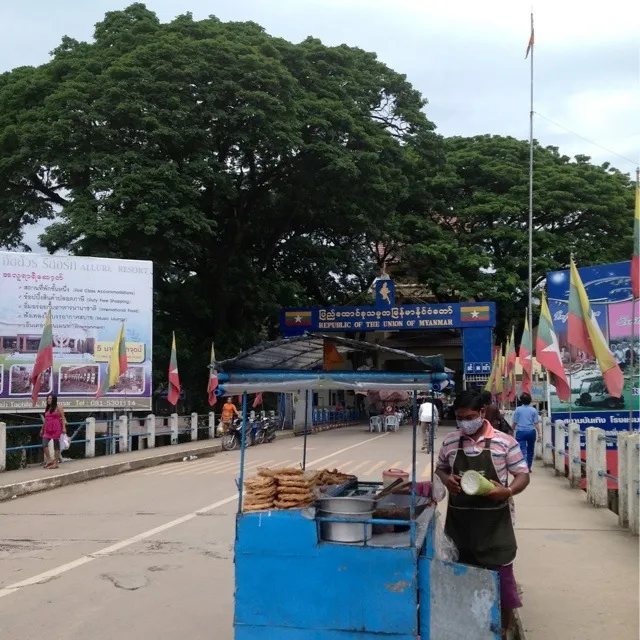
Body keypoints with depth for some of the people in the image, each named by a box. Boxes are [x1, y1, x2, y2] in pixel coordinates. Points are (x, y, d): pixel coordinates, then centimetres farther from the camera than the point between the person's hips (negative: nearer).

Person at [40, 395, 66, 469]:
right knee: (44, 444, -10)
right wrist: (42, 429, 22)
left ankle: (56, 463, 5)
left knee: (56, 446, 0)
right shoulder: (47, 408, 16)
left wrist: (64, 427, -15)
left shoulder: (58, 407, -1)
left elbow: (63, 418, -6)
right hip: (47, 429, 6)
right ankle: (49, 460, 0)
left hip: (56, 429, -6)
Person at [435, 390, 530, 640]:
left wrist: (508, 491, -21)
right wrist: (446, 480, -6)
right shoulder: (450, 441, 3)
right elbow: (440, 468, 17)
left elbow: (523, 475, -2)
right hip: (459, 520, 3)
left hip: (494, 522, -3)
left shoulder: (504, 441, -7)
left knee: (501, 579, 4)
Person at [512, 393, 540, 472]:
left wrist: (512, 430, 19)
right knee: (530, 450, 17)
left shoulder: (518, 409, -2)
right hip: (531, 432, 2)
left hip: (521, 432, -2)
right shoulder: (533, 410, 0)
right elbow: (536, 423, -2)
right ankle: (529, 467, 27)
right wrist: (539, 433, 3)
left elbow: (515, 422, 2)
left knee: (523, 451, -4)